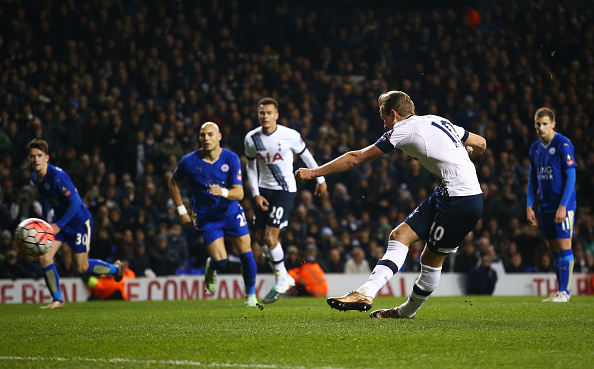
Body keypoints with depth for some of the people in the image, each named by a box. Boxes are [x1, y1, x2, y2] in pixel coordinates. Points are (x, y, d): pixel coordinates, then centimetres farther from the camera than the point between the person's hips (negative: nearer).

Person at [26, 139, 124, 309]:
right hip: (59, 219, 7)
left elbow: (75, 202, -26)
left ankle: (115, 268, 28)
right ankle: (57, 299, 6)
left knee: (82, 267, 0)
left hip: (79, 220, -7)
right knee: (44, 257, -8)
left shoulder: (57, 175, -28)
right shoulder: (35, 177, -2)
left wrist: (58, 226, -25)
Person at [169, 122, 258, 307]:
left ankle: (251, 295, 17)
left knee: (246, 255, -5)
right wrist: (182, 211, 2)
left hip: (232, 213, 2)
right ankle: (211, 269, 24)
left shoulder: (231, 158, -10)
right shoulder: (189, 162, -13)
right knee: (220, 261, -14)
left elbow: (239, 193, -13)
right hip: (206, 218, -2)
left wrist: (223, 192, -35)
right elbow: (173, 182, 6)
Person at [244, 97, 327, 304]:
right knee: (260, 238, 4)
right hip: (264, 190, 5)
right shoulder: (251, 139, -4)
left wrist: (320, 180, 10)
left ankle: (281, 282, 5)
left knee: (270, 237, -13)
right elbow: (251, 167, 9)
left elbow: (306, 156, 2)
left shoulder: (290, 135, -14)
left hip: (285, 189, -5)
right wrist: (256, 194, -1)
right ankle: (285, 278, 21)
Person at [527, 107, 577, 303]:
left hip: (563, 205, -7)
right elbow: (533, 179, 17)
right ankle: (560, 292, 11)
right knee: (554, 249, 7)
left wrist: (563, 206, -18)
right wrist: (529, 206, 9)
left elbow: (571, 177, -13)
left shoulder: (563, 144, -10)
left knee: (564, 245, -9)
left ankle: (564, 292, -7)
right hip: (545, 206, 7)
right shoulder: (535, 148, 11)